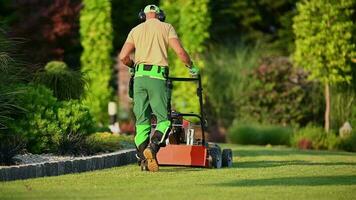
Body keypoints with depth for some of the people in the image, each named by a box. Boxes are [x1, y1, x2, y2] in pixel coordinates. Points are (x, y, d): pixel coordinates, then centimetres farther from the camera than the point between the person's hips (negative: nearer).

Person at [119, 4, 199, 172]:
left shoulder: (136, 30, 17)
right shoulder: (166, 27, 9)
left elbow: (123, 57, 10)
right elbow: (180, 52, -2)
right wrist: (191, 67, 15)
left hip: (139, 76, 3)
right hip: (157, 76, -3)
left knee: (142, 121, 6)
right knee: (163, 119, 0)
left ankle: (143, 159, 0)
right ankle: (152, 148, -23)